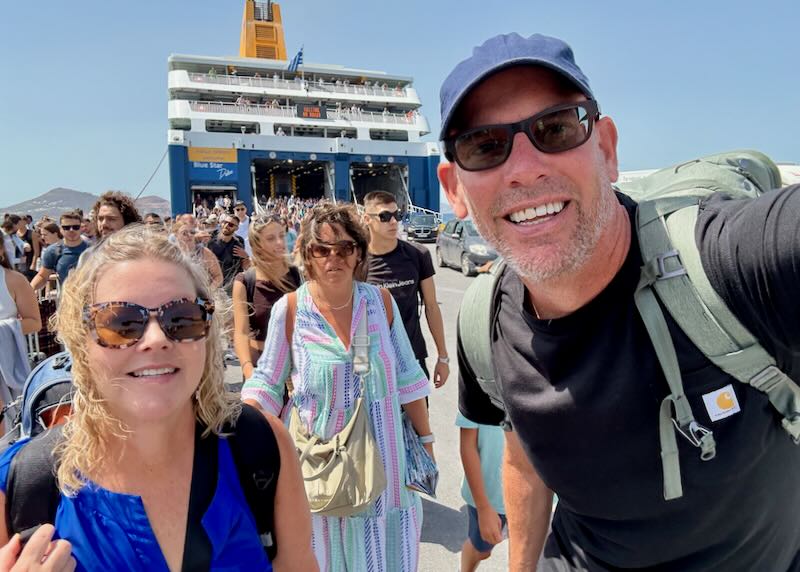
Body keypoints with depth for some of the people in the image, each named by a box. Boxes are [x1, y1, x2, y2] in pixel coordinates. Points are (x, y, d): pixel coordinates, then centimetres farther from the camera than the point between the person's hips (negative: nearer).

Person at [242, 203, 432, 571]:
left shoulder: (380, 302, -6)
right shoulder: (289, 310, -11)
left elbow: (407, 378, 1)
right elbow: (268, 383, -2)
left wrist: (425, 438, 5)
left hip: (382, 456, 2)